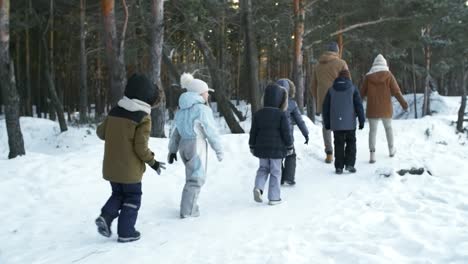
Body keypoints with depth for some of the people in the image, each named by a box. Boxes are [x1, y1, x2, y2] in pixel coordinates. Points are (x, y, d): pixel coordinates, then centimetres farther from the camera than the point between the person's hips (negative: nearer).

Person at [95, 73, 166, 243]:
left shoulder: (114, 111, 2)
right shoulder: (143, 118, -15)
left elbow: (101, 132, 10)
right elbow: (141, 147, -18)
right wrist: (152, 162, -4)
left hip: (111, 167, 5)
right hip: (130, 169, -5)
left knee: (118, 194, 22)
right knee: (132, 199, 10)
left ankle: (105, 216, 1)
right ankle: (126, 232, 10)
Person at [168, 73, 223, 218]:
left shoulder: (182, 109, 11)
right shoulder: (202, 109, -14)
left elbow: (176, 132, 14)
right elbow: (212, 132, -12)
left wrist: (173, 150, 17)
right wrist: (219, 150, -3)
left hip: (184, 145, 8)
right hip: (197, 145, -8)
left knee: (192, 176, 21)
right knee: (196, 178, 2)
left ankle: (189, 206, 28)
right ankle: (187, 211, 3)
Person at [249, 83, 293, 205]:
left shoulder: (258, 113, 0)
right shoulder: (282, 114, -12)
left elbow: (253, 132, 6)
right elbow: (286, 132, -10)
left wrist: (252, 146, 17)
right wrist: (290, 146, 1)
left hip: (262, 148, 4)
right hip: (277, 148, -4)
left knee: (263, 168, 18)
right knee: (275, 172, 6)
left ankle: (258, 187, -6)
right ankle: (274, 197, 9)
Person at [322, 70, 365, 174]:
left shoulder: (331, 90, 7)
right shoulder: (352, 88, -1)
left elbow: (326, 107, 9)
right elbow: (359, 106, -3)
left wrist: (327, 122, 16)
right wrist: (361, 120, 3)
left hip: (336, 123, 2)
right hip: (350, 123, -2)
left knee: (338, 144, 7)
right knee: (351, 143, 10)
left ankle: (339, 167, 4)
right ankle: (349, 164, 0)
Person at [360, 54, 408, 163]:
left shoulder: (368, 76, 1)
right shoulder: (388, 75, -1)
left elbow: (362, 93, 5)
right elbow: (396, 91, -9)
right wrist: (403, 103, -6)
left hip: (372, 108, 0)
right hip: (386, 108, 0)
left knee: (372, 130, 1)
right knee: (388, 127, 21)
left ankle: (372, 154, -11)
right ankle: (391, 149, 35)